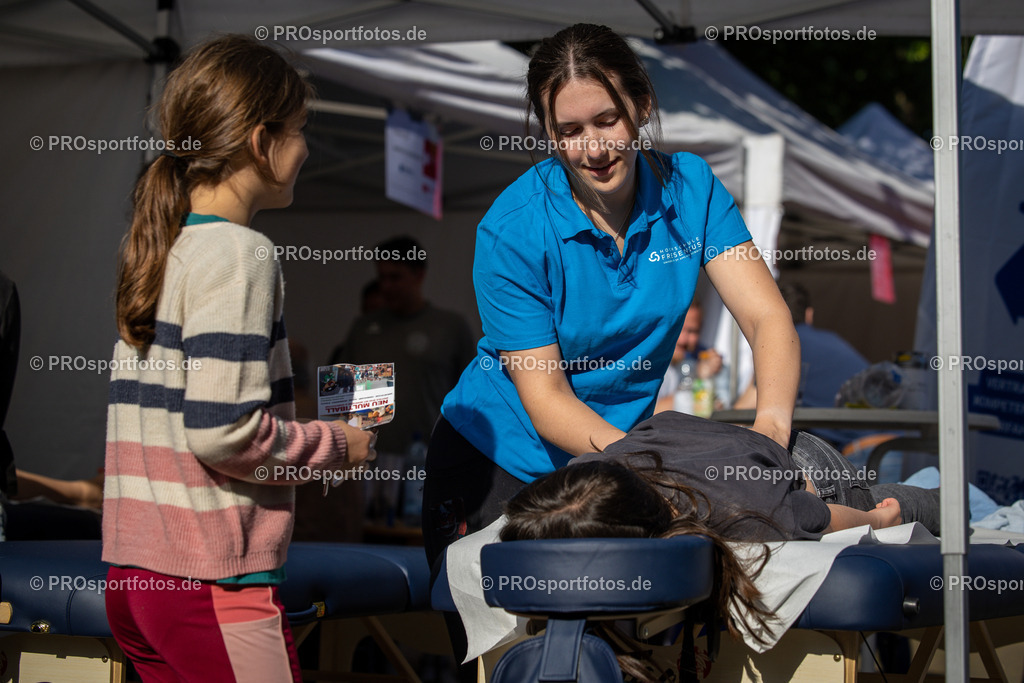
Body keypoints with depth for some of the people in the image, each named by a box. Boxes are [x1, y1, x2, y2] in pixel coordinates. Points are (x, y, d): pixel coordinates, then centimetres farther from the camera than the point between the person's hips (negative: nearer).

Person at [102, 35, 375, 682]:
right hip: (213, 581, -8)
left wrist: (299, 425, 16)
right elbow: (222, 431, -21)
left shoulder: (158, 247, 13)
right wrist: (338, 445, -6)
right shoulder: (240, 253, -13)